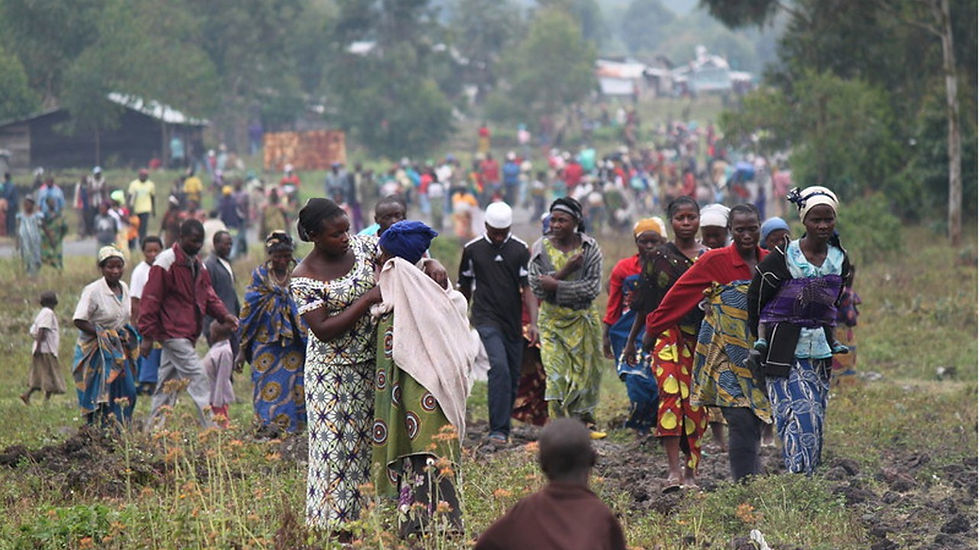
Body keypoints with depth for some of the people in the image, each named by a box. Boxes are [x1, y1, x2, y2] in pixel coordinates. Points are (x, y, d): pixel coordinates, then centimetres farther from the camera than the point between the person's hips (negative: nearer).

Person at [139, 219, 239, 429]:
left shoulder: (197, 264, 15)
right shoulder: (166, 262, -12)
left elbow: (207, 294, 17)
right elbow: (150, 300, -13)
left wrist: (223, 314, -3)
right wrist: (147, 335, -16)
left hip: (187, 334, 9)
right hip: (173, 332, -9)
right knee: (198, 379, -13)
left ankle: (152, 429, 17)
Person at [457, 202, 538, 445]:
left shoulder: (520, 249, 4)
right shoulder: (472, 249, 4)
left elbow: (528, 288, -2)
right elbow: (464, 289, 13)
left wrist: (533, 322, -14)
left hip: (513, 323, 3)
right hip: (487, 322, -3)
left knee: (513, 376, 6)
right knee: (499, 369, -21)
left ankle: (503, 427, 20)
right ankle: (499, 430, -23)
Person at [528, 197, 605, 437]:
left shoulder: (589, 248, -5)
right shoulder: (541, 248, -4)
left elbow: (593, 287, -14)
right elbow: (537, 288, -11)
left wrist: (557, 285, -20)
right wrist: (566, 271, -21)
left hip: (583, 320, 1)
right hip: (552, 320, 0)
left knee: (586, 372, 8)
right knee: (556, 375, -11)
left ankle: (585, 420, 27)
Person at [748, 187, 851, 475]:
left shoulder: (841, 261, 7)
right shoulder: (782, 259, -9)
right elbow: (756, 300, 0)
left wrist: (832, 340, 17)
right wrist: (761, 341, -1)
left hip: (820, 351, 5)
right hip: (785, 352, -5)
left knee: (816, 422, 4)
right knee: (800, 417, -16)